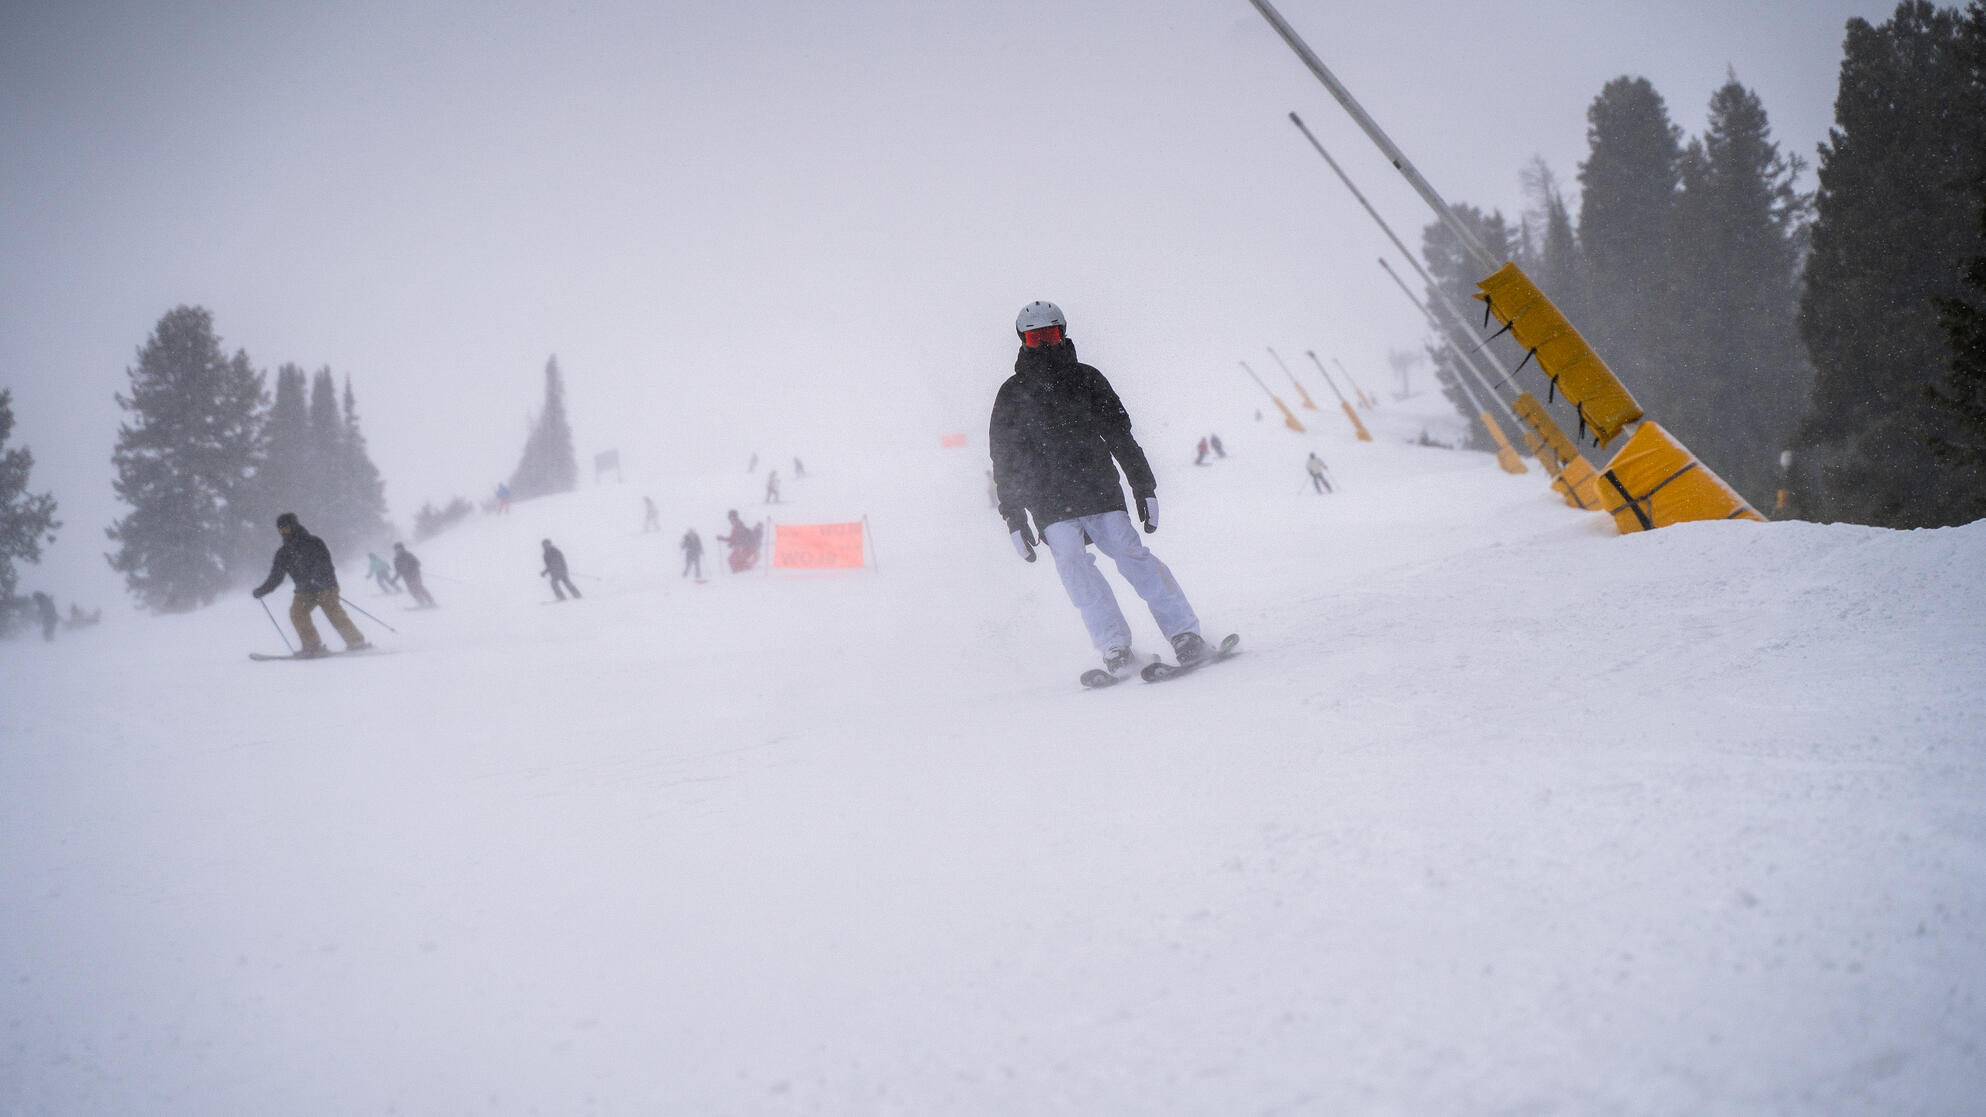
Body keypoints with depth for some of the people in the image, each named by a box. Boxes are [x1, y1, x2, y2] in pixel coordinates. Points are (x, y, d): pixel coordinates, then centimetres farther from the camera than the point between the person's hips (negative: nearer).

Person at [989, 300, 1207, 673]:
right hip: (1051, 506, 0)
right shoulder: (1012, 394, 11)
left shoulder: (1085, 379, 13)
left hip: (1100, 490, 0)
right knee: (1072, 562, -19)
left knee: (1131, 554, -12)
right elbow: (1004, 461, 11)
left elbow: (1120, 435, 13)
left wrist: (1144, 486, 7)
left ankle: (1185, 634, -11)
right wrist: (1014, 518, 4)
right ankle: (1115, 647, -22)